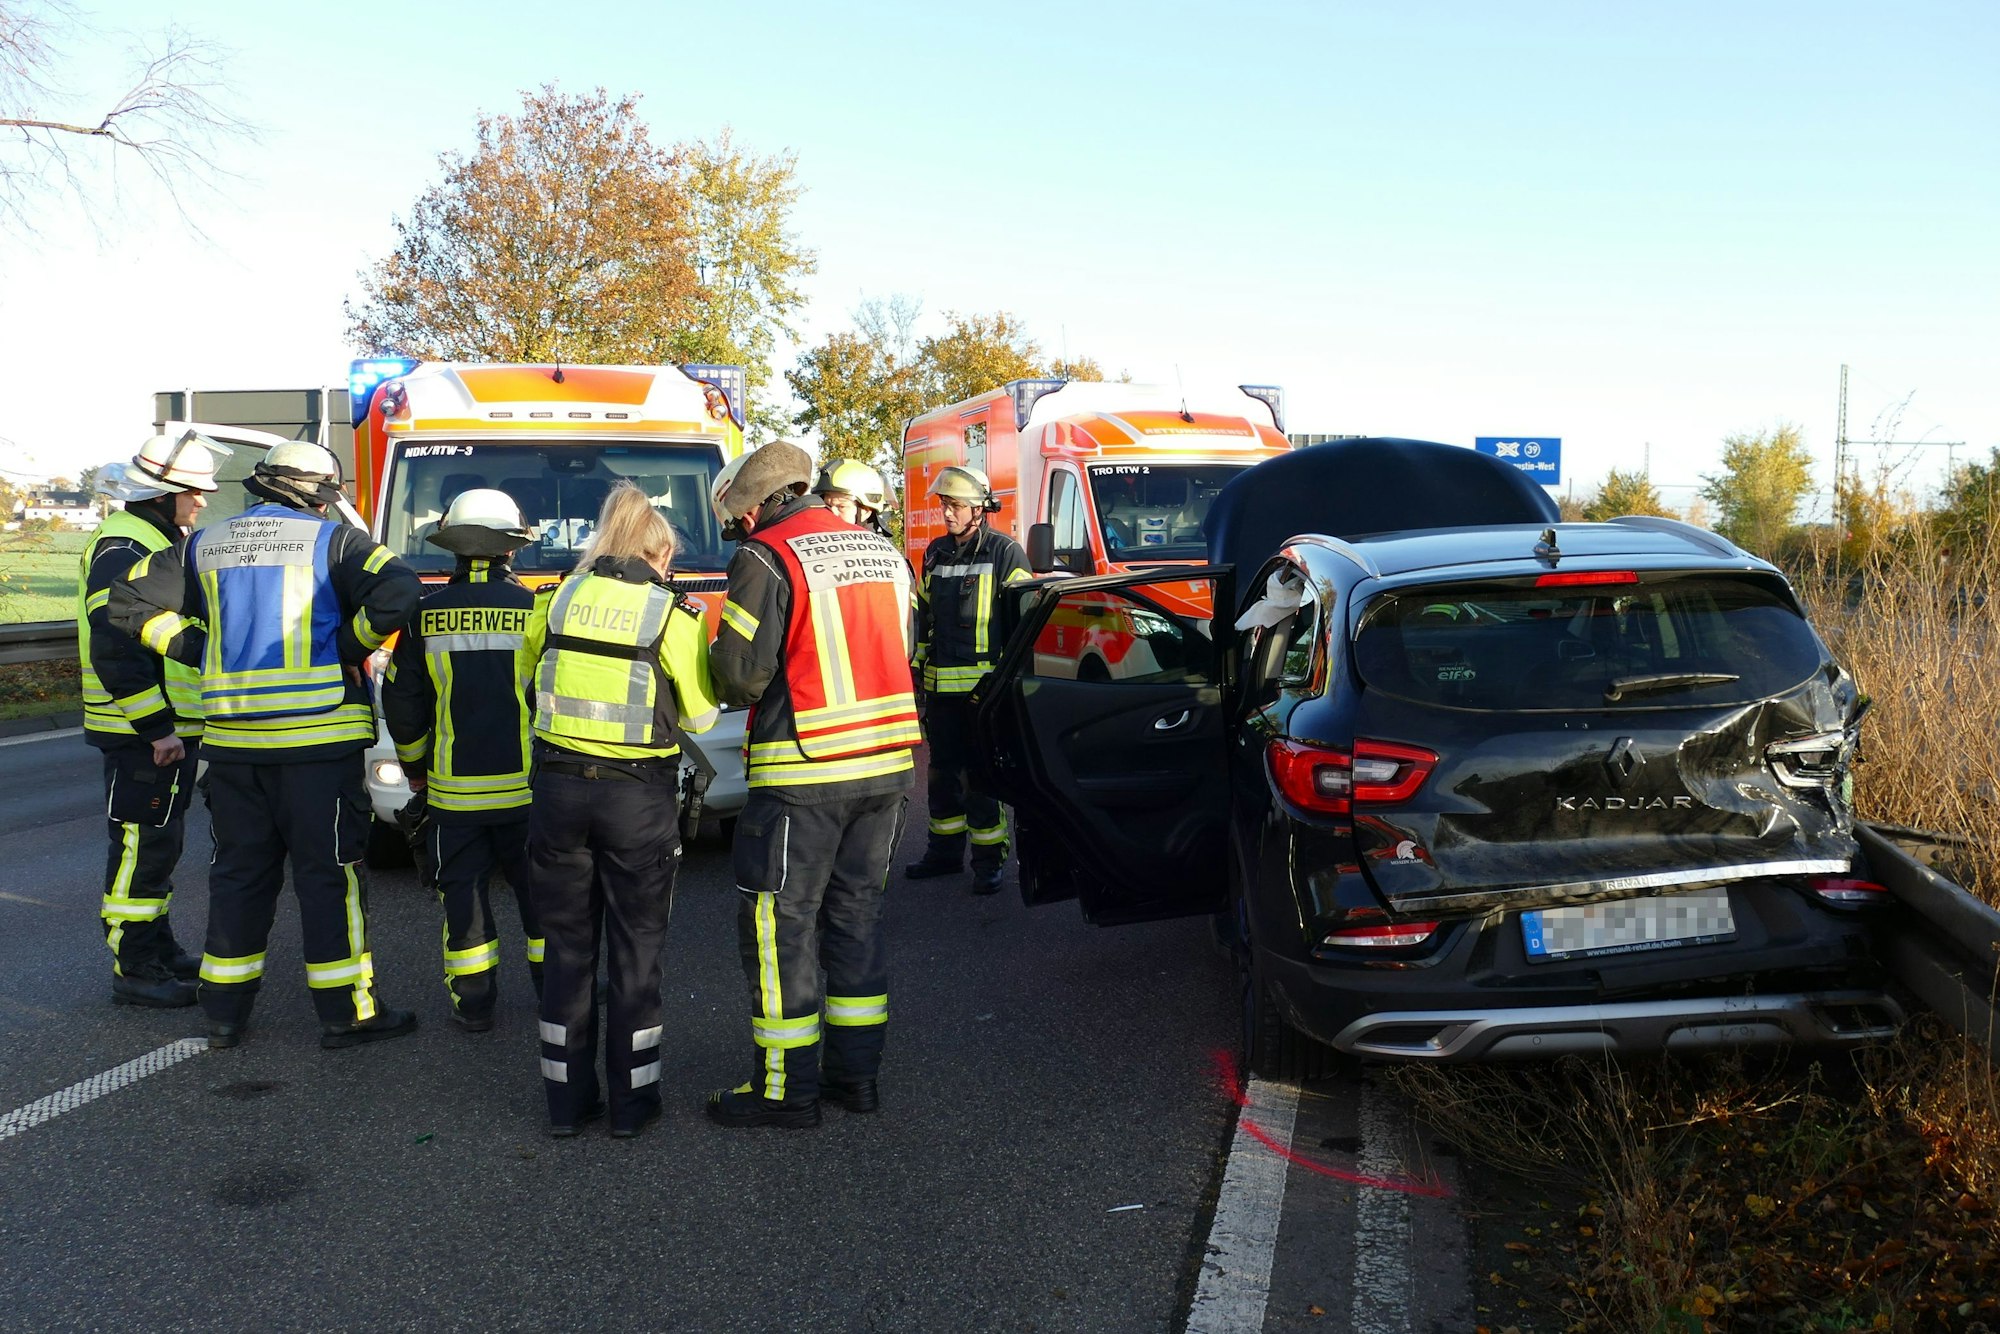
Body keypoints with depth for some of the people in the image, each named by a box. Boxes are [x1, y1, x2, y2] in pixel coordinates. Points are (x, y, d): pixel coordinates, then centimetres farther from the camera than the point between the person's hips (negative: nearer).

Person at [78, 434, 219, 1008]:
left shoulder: (167, 541, 16)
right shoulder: (123, 549, -17)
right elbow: (115, 650, -24)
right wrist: (155, 726, -24)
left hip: (173, 725, 10)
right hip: (141, 732, -10)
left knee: (160, 841, 17)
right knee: (142, 844, -5)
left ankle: (158, 948, 28)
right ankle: (133, 971, 2)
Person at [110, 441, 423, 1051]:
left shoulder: (205, 545, 11)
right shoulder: (332, 539, -3)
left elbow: (132, 603, 10)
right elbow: (398, 593, -18)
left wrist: (202, 650, 11)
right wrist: (351, 647, -4)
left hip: (233, 737, 5)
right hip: (319, 734, -4)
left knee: (239, 870, 14)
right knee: (328, 872, 2)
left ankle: (225, 1012, 20)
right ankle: (347, 1013, 7)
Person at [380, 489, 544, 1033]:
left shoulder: (426, 615, -1)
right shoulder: (536, 610, -6)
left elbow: (401, 706, 4)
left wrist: (417, 774, 17)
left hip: (452, 790, 0)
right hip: (527, 787, 0)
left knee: (463, 893, 11)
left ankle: (473, 1003, 15)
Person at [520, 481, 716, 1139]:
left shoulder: (556, 599, 3)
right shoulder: (673, 613, -7)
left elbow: (524, 683, 14)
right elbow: (700, 715, -1)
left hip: (557, 786, 3)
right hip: (639, 795, -2)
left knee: (566, 944, 13)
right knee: (635, 949, 10)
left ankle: (567, 1100, 19)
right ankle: (631, 1100, 16)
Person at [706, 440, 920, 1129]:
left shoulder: (766, 558, -11)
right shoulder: (883, 551, 11)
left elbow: (740, 674, -15)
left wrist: (723, 668, 6)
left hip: (804, 771, -7)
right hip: (887, 762, 7)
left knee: (778, 924, 4)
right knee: (855, 915, 17)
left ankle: (786, 1089, 10)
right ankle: (856, 1072, 23)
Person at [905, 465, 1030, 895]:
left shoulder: (1005, 553, -4)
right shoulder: (935, 552, 14)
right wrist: (918, 665, 18)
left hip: (985, 681, -6)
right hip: (941, 683, 6)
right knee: (943, 768, 14)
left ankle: (988, 859, 6)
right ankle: (945, 851, 26)